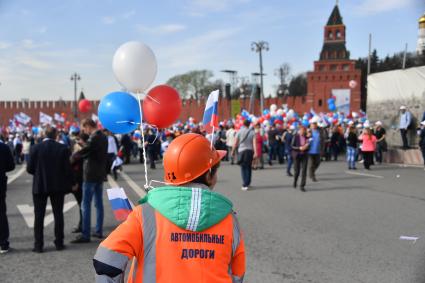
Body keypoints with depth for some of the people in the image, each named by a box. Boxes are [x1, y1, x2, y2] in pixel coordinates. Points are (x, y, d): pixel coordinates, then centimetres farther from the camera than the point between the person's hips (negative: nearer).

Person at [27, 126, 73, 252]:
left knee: (39, 216, 7)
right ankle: (59, 243, 13)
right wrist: (69, 184, 5)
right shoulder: (63, 149, -7)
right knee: (58, 214, 11)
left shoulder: (35, 148, -8)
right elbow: (68, 169, -8)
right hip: (58, 186, 1)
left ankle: (38, 245, 8)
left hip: (39, 186, -1)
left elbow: (29, 168, -5)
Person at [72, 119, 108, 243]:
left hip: (91, 175, -9)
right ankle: (99, 231, 18)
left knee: (86, 205, -6)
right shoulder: (103, 137, 12)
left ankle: (85, 234, -5)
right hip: (100, 174, 9)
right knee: (99, 203, 13)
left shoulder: (94, 138, -17)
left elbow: (83, 152, -20)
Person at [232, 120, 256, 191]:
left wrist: (233, 151, 10)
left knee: (243, 168, -1)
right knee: (249, 167, 15)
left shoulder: (239, 132, -3)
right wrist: (255, 152, -11)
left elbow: (235, 143, -1)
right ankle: (248, 183, 23)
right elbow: (254, 143, -9)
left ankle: (245, 185, -11)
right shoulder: (252, 132, -1)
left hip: (242, 151, -2)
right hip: (250, 151, 2)